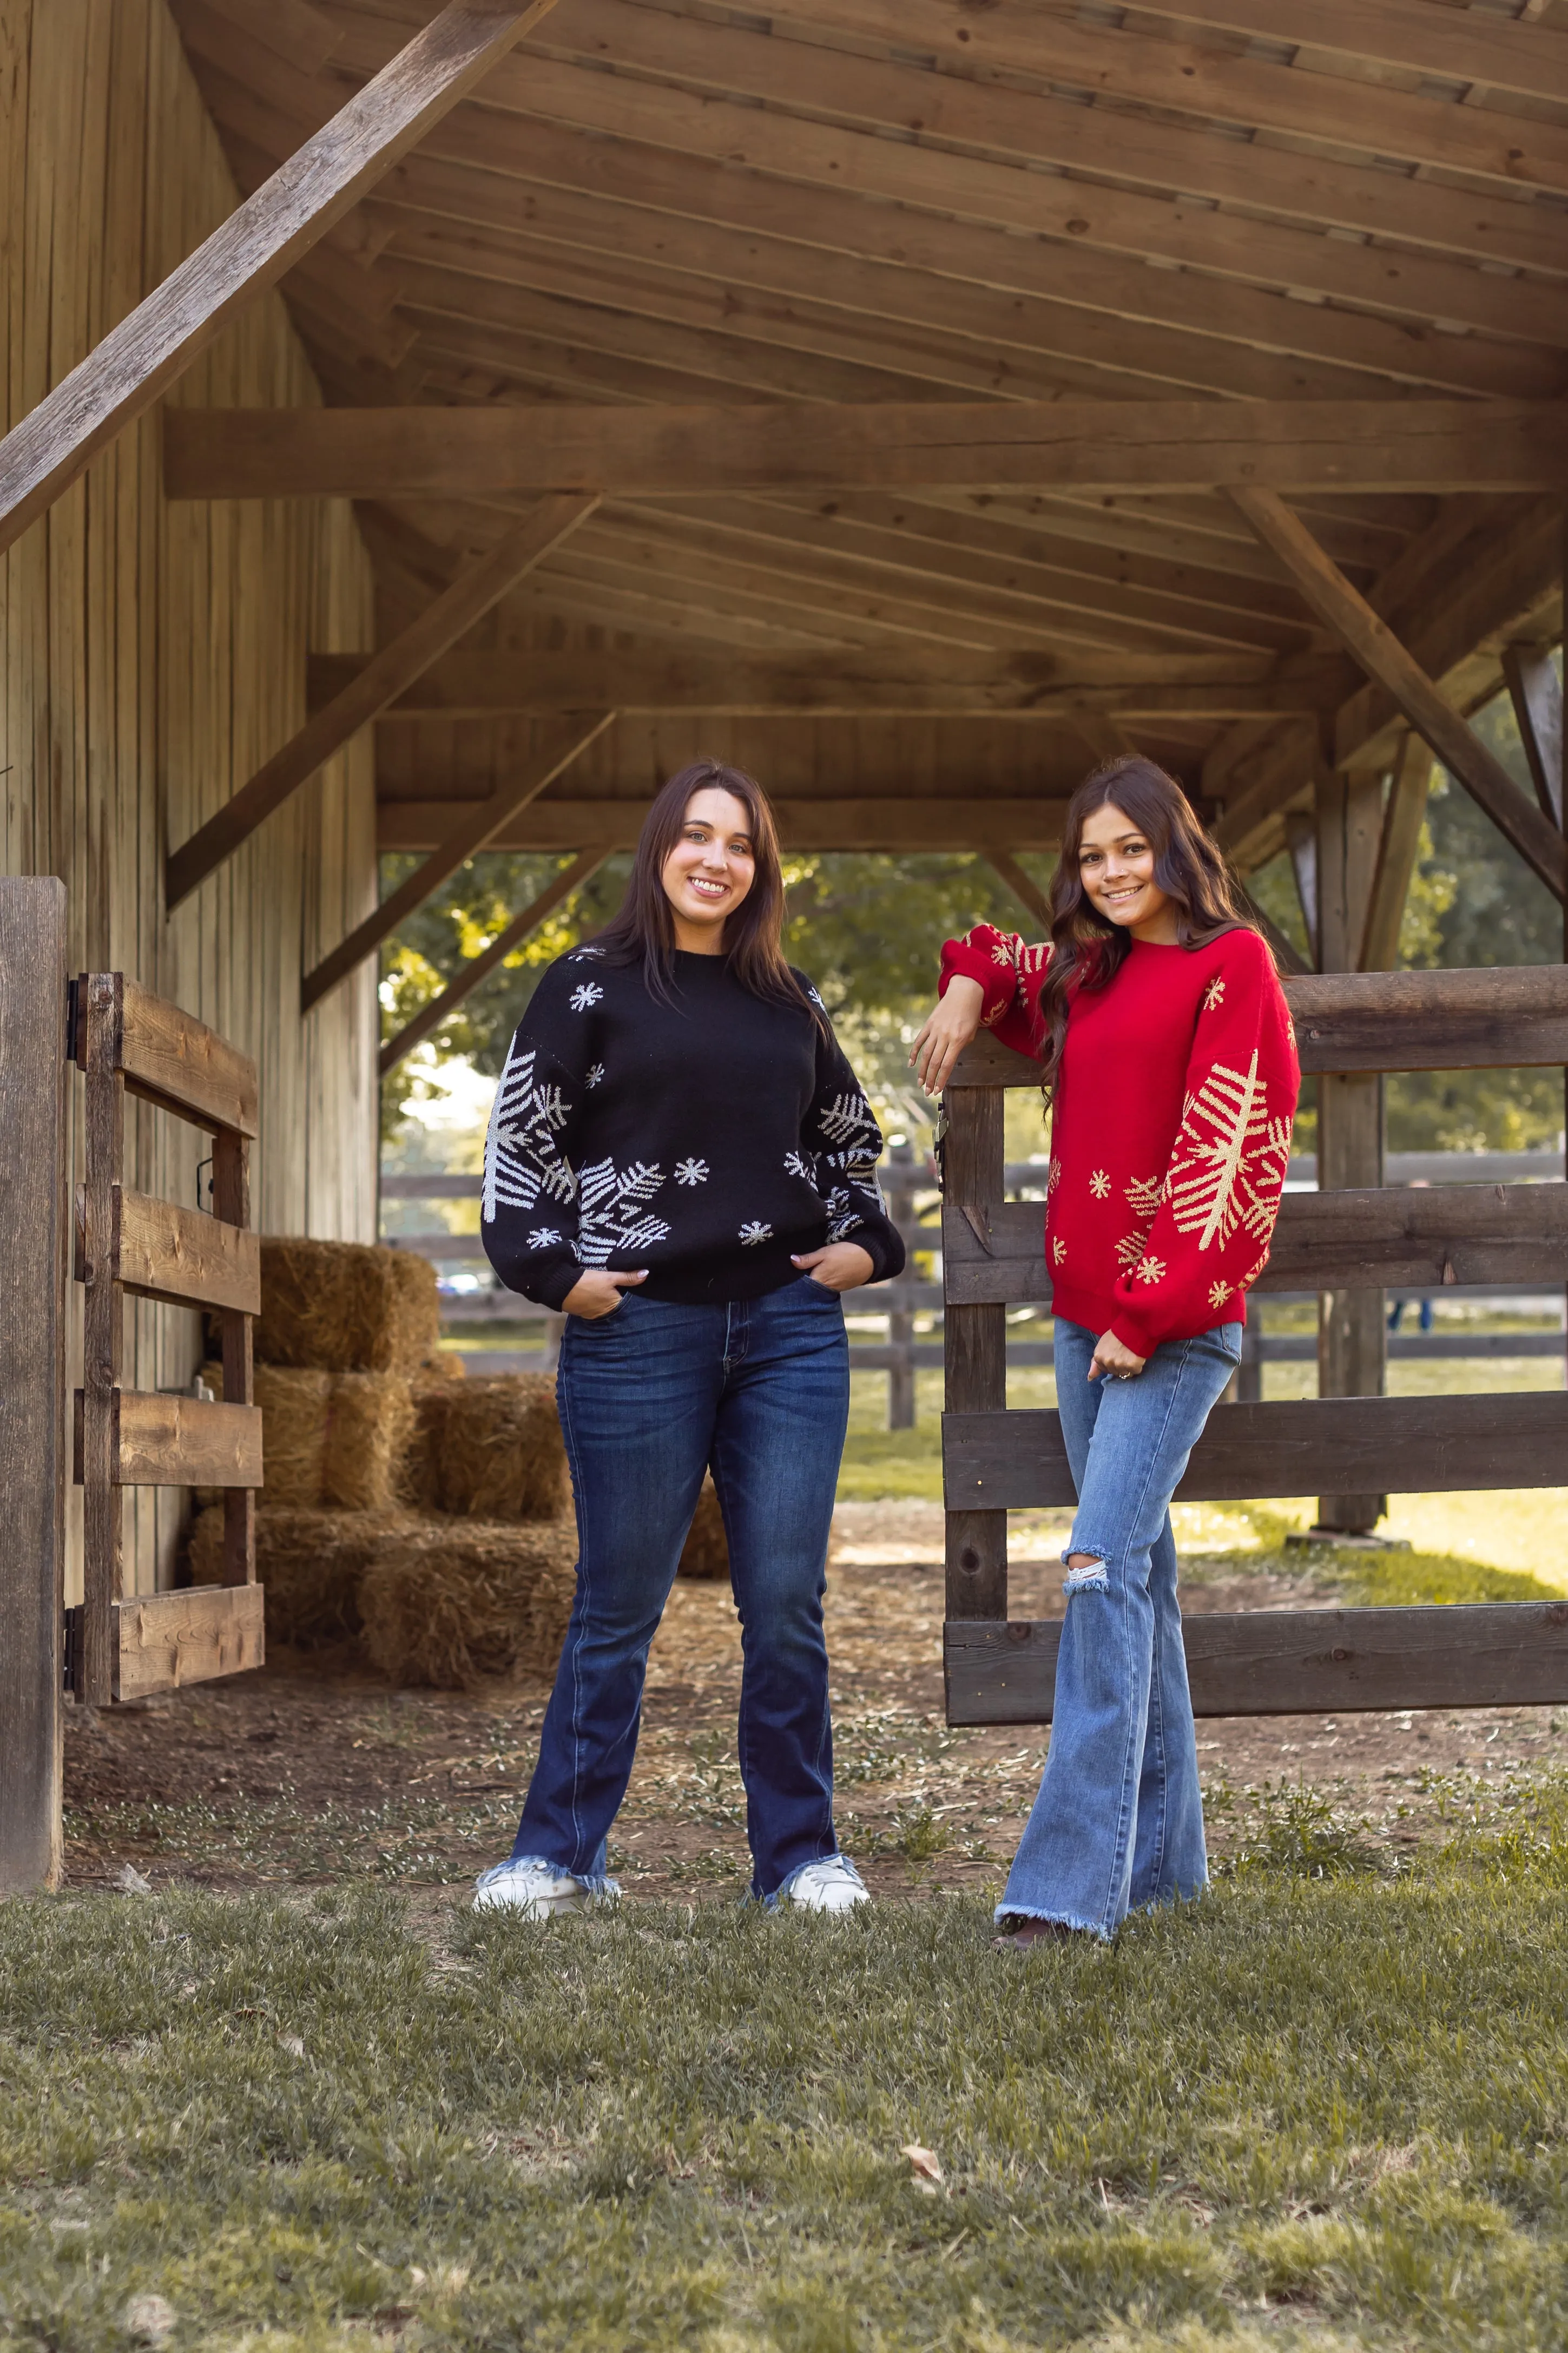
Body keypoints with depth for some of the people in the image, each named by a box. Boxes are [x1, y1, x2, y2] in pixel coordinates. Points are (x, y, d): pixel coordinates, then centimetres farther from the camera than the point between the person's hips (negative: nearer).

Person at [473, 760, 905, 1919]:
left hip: (790, 1327, 3)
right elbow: (519, 1139, 3)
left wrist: (865, 1240, 11)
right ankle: (557, 1855, 13)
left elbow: (852, 1134, 25)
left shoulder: (790, 1001, 14)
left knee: (786, 1604, 3)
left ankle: (801, 1855, 13)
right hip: (639, 1331, -3)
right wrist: (556, 1269, -7)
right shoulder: (590, 987, 3)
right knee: (619, 1607, 2)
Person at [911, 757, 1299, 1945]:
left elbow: (1222, 1150, -13)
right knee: (1139, 1572, 11)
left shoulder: (1232, 962, -6)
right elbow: (1010, 968, 39)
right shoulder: (1092, 975, 16)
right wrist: (972, 981, 16)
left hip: (1177, 1322, -8)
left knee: (1104, 1567, -15)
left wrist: (1150, 1310, -16)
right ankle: (1162, 1854, 18)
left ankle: (1073, 1876, -16)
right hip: (1088, 1313, 8)